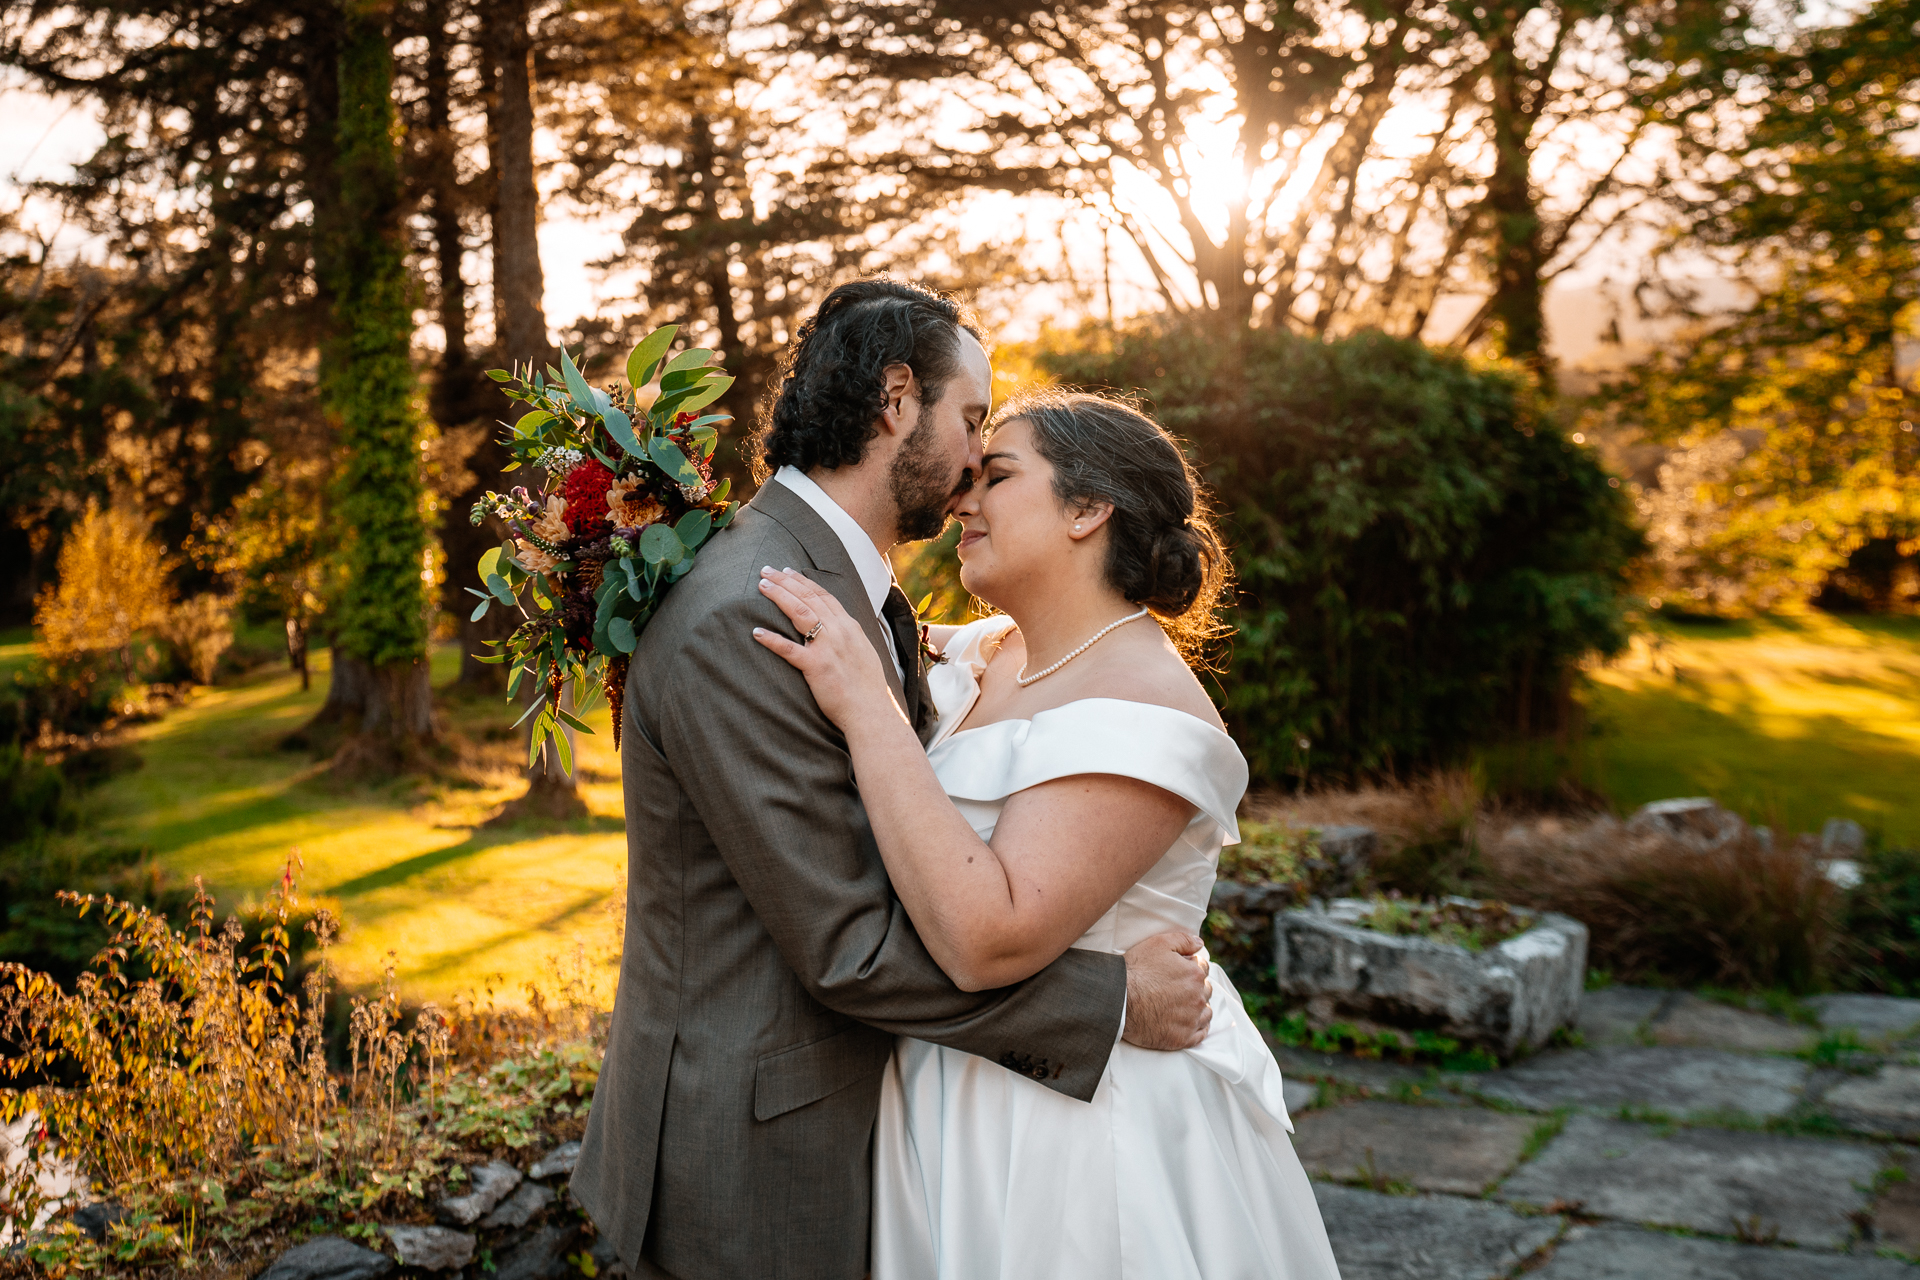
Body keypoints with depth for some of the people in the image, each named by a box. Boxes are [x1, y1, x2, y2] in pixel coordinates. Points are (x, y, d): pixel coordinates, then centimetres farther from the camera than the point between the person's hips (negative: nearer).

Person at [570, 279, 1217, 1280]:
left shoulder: (859, 595, 7)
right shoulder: (739, 620, -25)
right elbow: (846, 947, -24)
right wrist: (1111, 1001, -18)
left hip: (833, 1111, 9)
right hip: (748, 1157, -9)